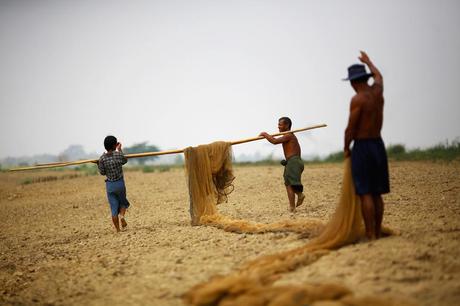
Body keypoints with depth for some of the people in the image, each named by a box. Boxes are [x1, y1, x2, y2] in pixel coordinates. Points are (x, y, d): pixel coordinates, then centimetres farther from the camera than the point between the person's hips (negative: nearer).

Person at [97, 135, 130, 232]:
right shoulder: (118, 154, -11)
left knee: (113, 207, 8)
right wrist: (120, 150, 20)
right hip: (120, 183, -1)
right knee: (123, 202, 21)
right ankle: (122, 215, -9)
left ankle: (117, 229, 8)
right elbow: (125, 161, 10)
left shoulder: (102, 158, -8)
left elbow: (102, 172, -1)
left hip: (109, 185, 1)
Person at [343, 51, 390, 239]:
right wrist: (368, 62, 48)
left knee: (365, 193, -6)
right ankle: (378, 232, 16)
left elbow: (350, 129, -15)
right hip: (378, 145, 8)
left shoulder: (358, 99, -15)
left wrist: (346, 148, 1)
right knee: (376, 193, 11)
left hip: (362, 146, -7)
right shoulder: (377, 91, 7)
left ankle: (371, 235, -7)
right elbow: (378, 75, 31)